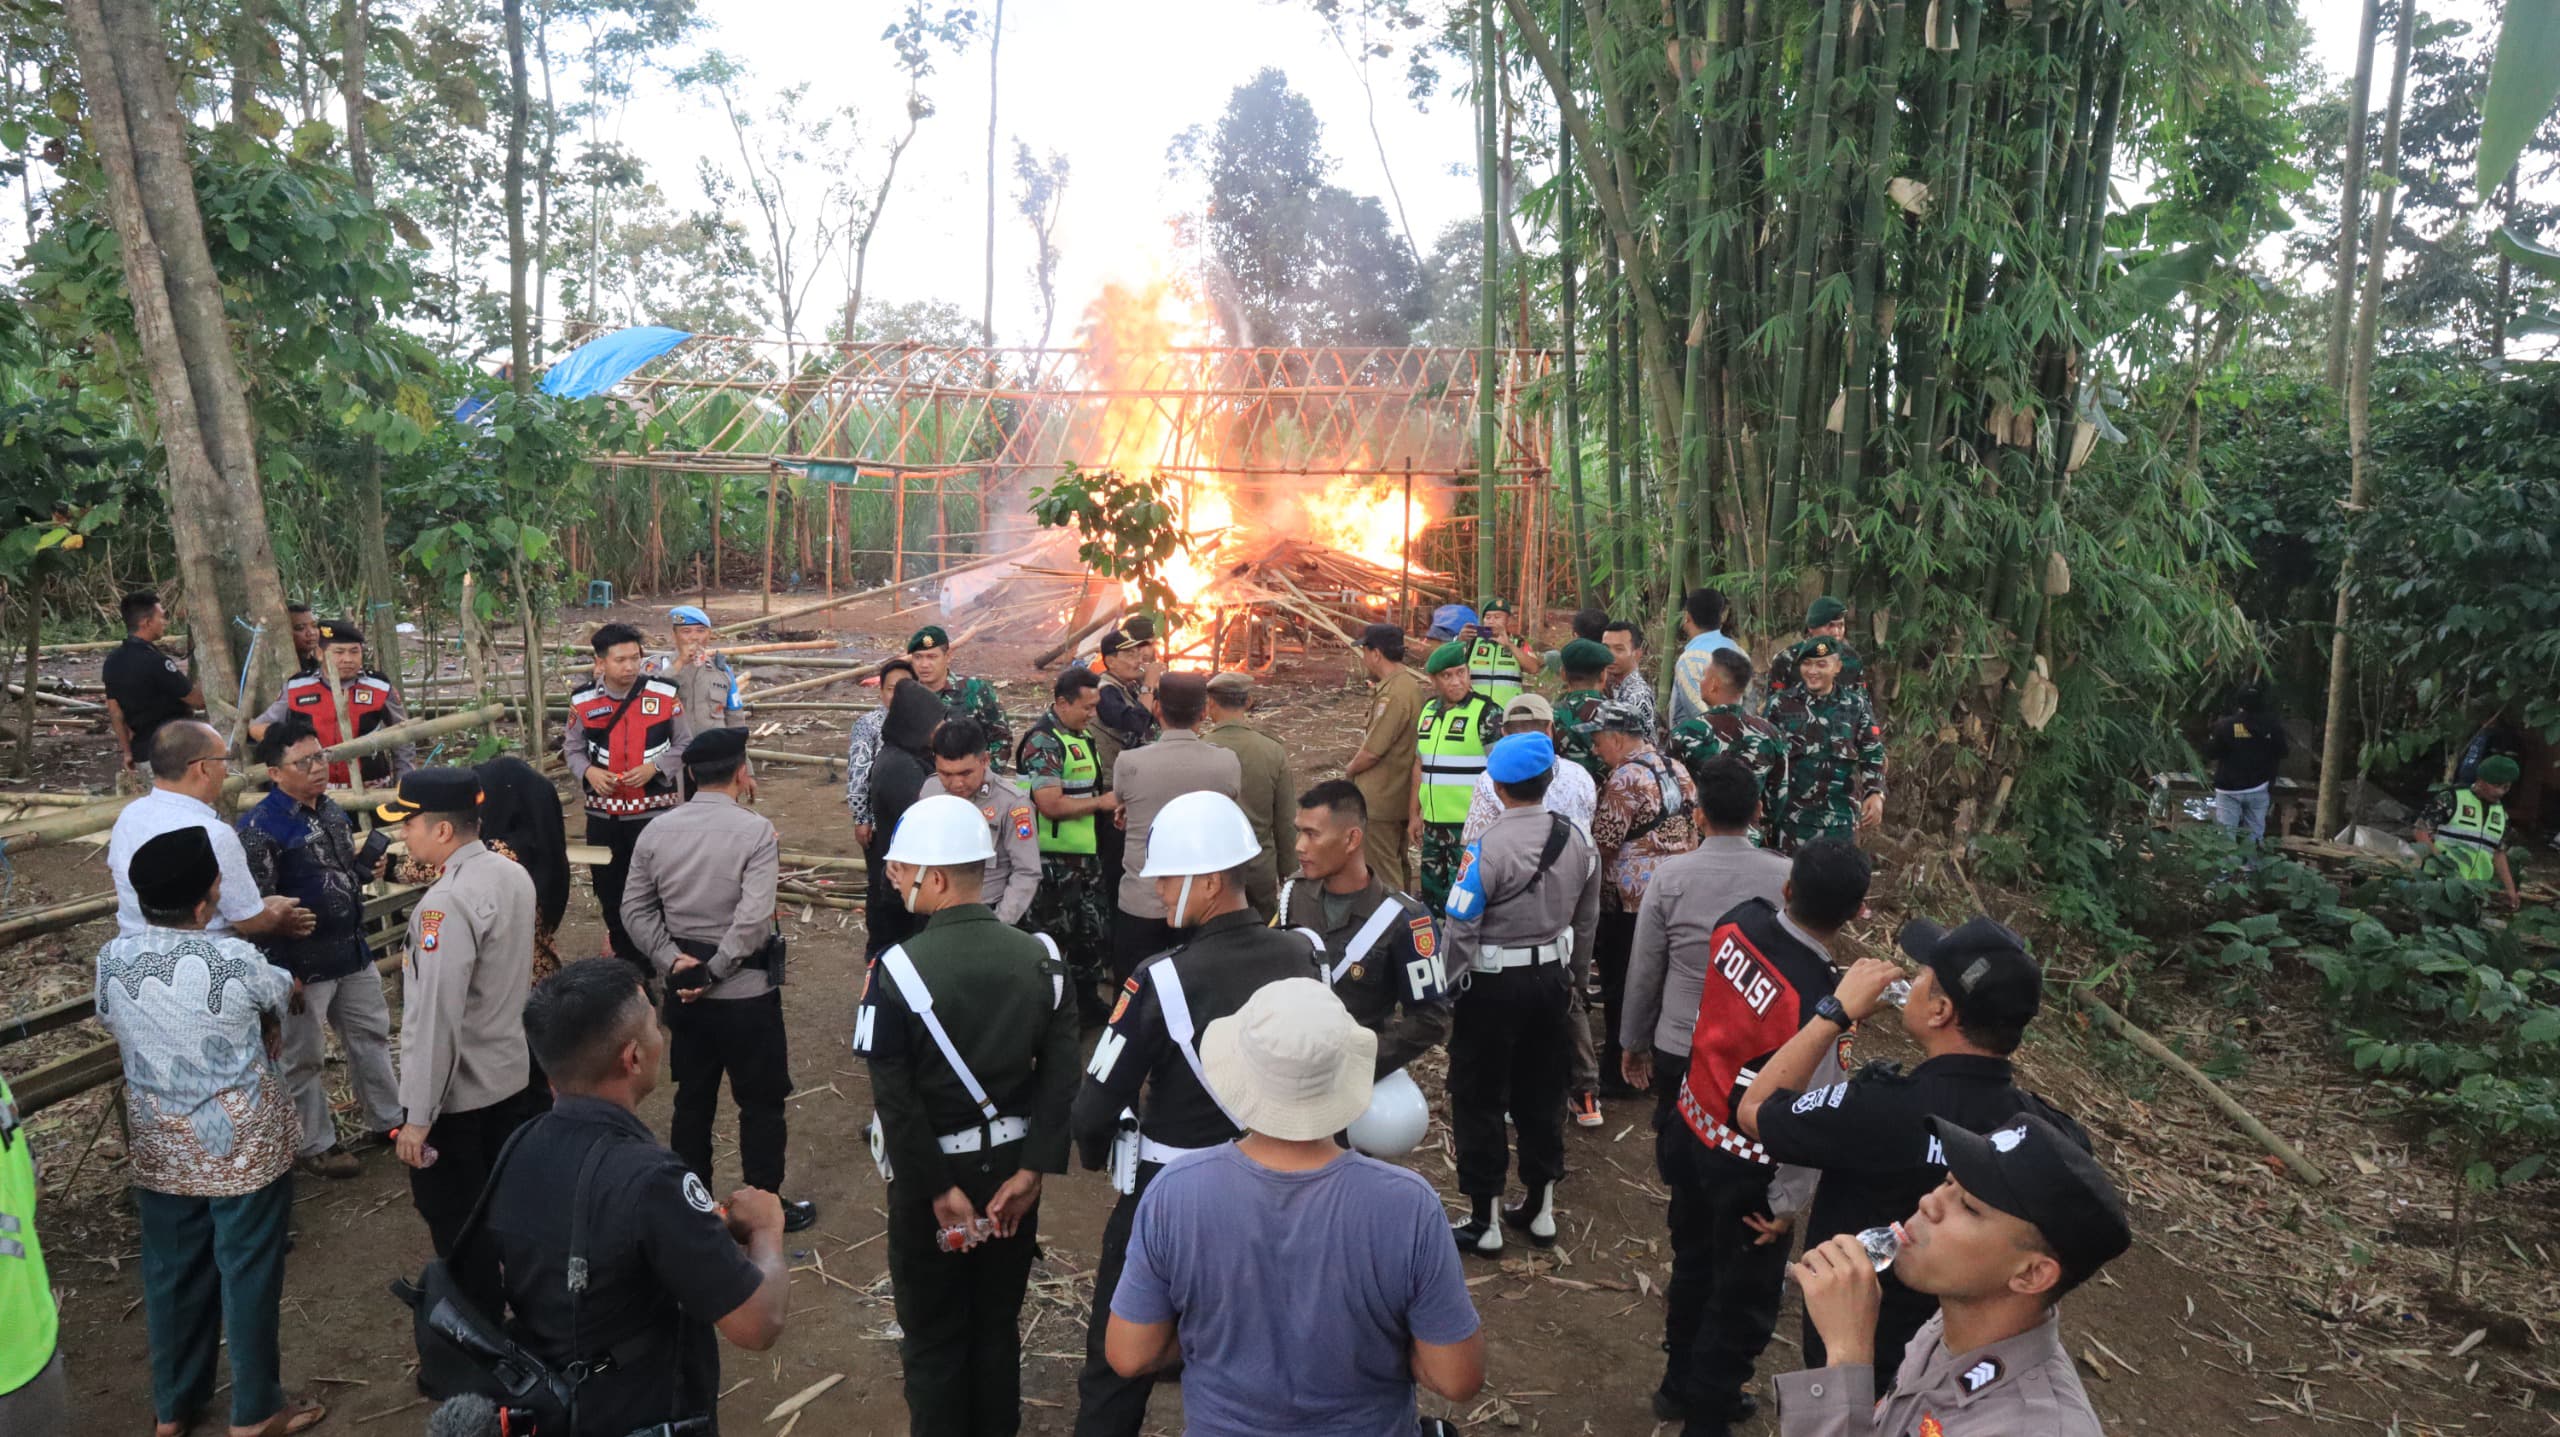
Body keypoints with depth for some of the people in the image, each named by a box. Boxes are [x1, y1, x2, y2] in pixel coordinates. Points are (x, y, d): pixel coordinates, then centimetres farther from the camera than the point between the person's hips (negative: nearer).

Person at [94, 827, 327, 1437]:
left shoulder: (112, 959, -8)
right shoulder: (234, 959, -22)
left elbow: (113, 1030, 10)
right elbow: (284, 996, 0)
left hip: (161, 1151, 5)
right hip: (244, 1148, -5)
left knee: (173, 1274, 19)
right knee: (248, 1273, 9)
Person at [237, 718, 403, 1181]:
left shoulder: (331, 810, 6)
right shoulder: (260, 827, -19)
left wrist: (366, 869, -3)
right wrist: (282, 972, -19)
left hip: (353, 951, 8)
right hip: (303, 963, -8)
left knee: (372, 1036, 19)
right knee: (304, 1059, 8)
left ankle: (387, 1119, 36)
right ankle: (314, 1146, 23)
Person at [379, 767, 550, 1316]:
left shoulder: (446, 904, -25)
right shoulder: (514, 875, 0)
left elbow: (435, 1017, -25)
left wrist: (418, 1116, -20)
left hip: (457, 1096, -8)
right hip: (517, 1078, 8)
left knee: (457, 1229, 9)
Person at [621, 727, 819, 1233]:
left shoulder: (657, 831, 0)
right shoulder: (756, 831, -17)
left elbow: (636, 910, 0)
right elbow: (753, 920, -24)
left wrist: (673, 961, -5)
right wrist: (715, 971, -14)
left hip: (682, 988, 5)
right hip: (746, 991, -5)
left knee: (692, 1098, 19)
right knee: (762, 1102, 9)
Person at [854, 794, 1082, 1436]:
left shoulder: (897, 969, -19)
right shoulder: (1041, 956, -8)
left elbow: (895, 1099, -20)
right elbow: (1063, 1075, -11)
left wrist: (939, 1190, -13)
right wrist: (1029, 1173, -8)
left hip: (932, 1167, -4)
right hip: (1012, 1162, 4)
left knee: (934, 1336, 16)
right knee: (1000, 1324, 21)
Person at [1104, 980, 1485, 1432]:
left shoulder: (1174, 1193, -24)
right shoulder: (1407, 1204, -28)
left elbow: (1130, 1356, -13)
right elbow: (1458, 1378, -19)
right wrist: (1387, 1336, -2)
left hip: (1220, 1424, 1)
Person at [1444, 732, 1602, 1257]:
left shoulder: (1487, 849, -22)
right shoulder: (1576, 841, -2)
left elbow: (1460, 931, -19)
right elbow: (1586, 920, 8)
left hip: (1493, 984, -6)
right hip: (1552, 978, 6)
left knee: (1479, 1099, 7)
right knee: (1542, 1095, 18)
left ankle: (1483, 1223, 16)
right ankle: (1540, 1210, 30)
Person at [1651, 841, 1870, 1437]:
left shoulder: (1738, 922, -16)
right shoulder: (1820, 1003, -33)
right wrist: (1787, 1203, -8)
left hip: (1689, 1127, 7)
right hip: (1743, 1165, -7)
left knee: (1693, 1263, 28)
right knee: (1743, 1300, 17)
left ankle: (1680, 1384, 50)